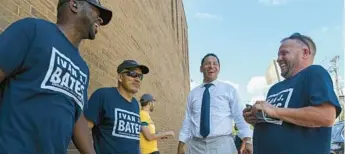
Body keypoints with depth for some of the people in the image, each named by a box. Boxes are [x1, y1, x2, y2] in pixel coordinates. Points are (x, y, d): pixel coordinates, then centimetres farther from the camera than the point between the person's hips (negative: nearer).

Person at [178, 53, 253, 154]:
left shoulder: (229, 90, 6)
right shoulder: (193, 93, 14)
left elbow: (239, 117, 0)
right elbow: (187, 121, 14)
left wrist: (247, 140, -14)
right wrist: (181, 145, 7)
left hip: (222, 144, -2)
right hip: (197, 145, 2)